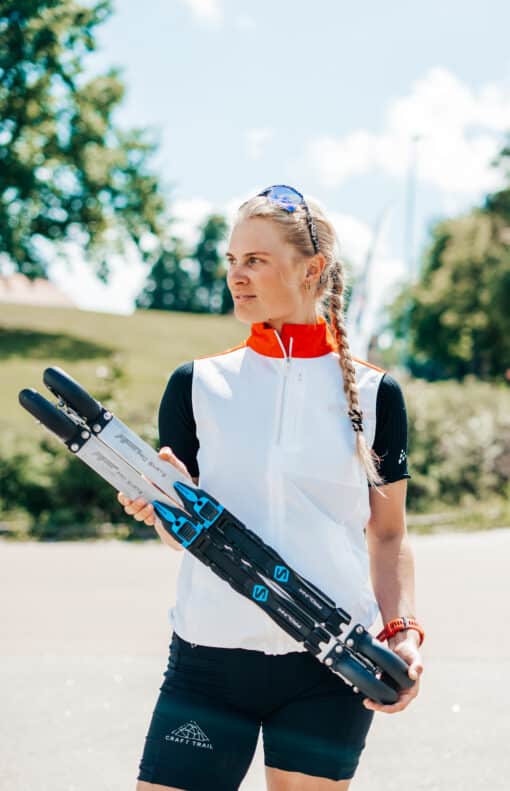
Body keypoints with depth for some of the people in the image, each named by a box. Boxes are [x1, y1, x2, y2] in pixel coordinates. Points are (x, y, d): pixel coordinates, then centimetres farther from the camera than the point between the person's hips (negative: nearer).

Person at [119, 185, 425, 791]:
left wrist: (404, 631, -5)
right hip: (207, 663, 1)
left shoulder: (374, 393, 4)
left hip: (327, 671, 0)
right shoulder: (197, 385, 5)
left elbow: (388, 535, 10)